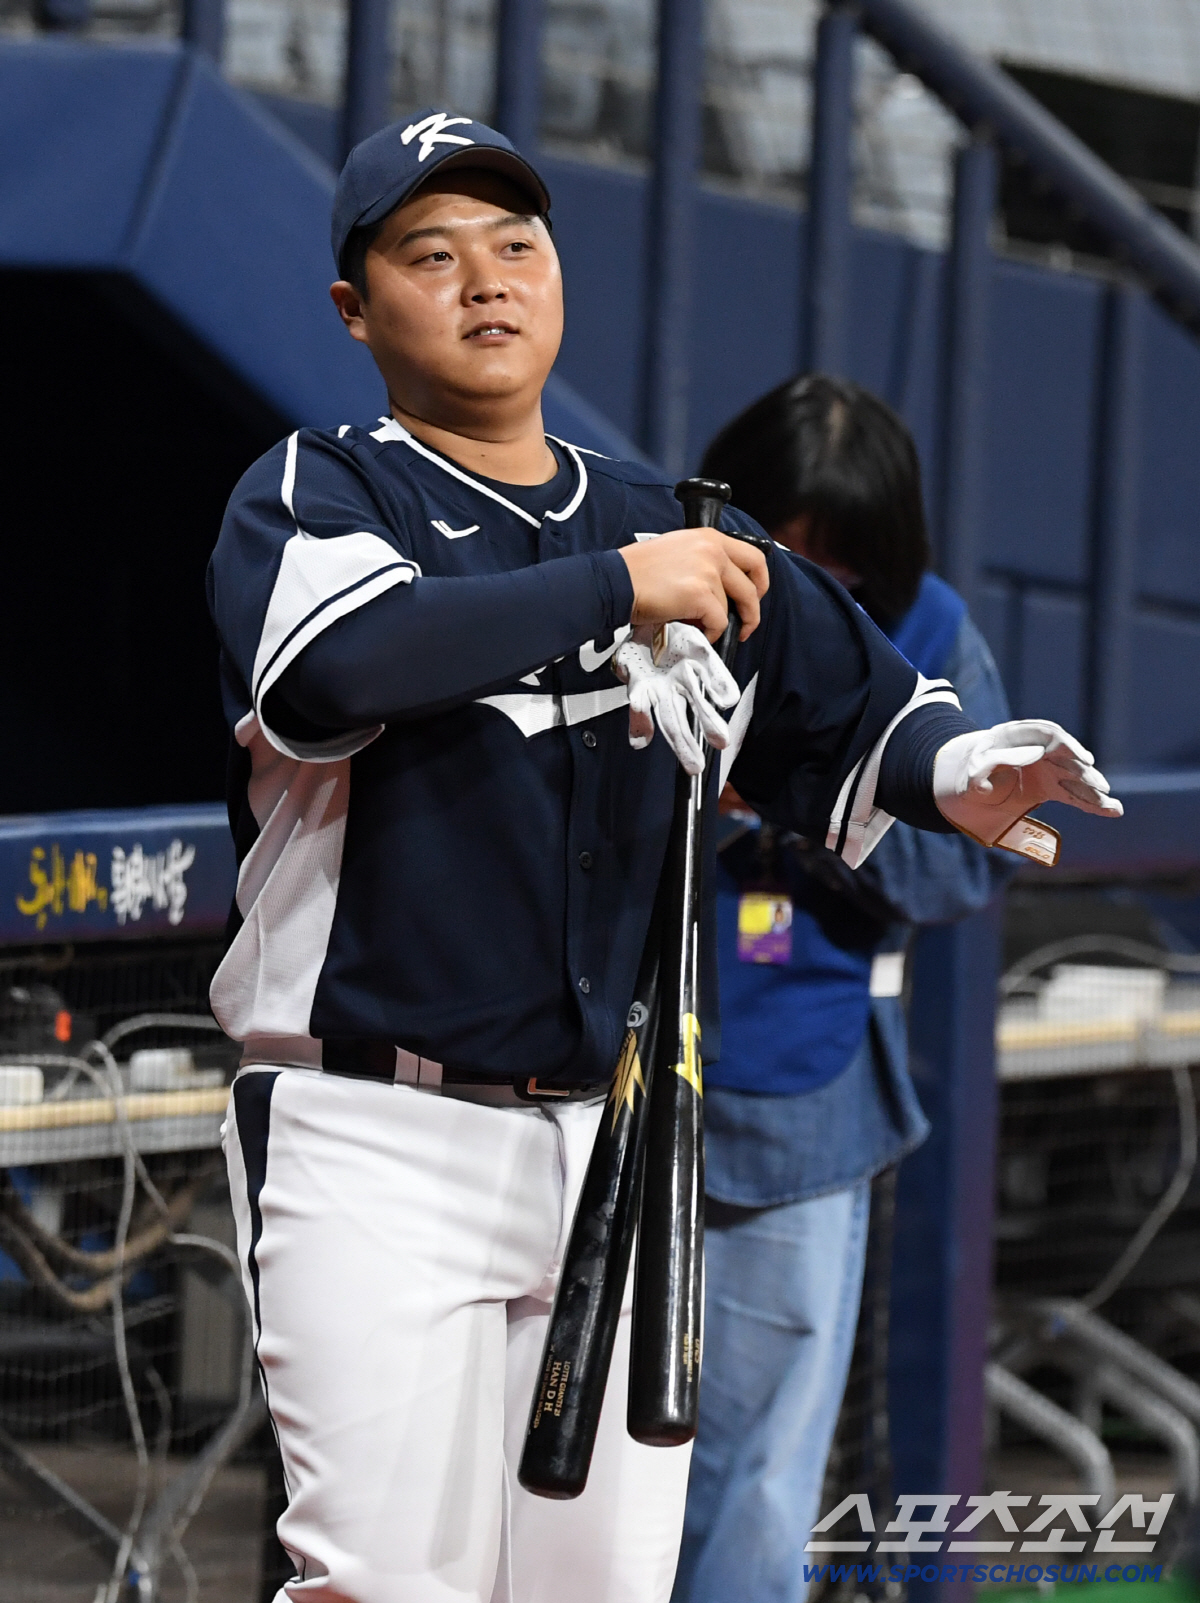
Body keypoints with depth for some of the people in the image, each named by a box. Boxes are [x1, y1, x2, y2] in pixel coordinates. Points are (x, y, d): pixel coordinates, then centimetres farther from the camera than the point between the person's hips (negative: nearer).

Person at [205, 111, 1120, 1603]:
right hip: (376, 1142, -5)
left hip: (619, 1143, 5)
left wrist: (957, 775, -6)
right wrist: (614, 591, -20)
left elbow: (854, 708, 17)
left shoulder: (668, 528, 15)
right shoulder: (316, 496, 0)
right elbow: (329, 665, -22)